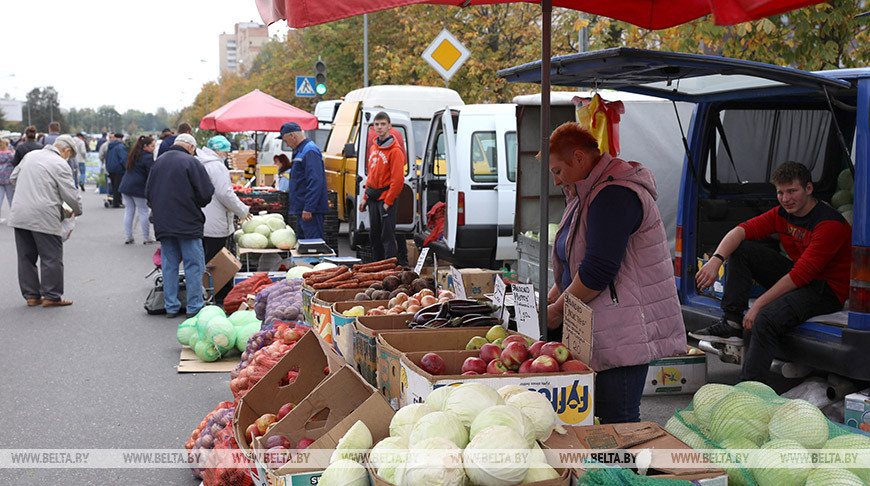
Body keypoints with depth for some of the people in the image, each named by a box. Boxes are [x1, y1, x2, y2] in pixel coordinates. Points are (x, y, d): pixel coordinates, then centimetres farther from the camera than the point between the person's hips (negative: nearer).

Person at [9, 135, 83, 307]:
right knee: (52, 257, 2)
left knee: (26, 257, 12)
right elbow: (71, 195, -9)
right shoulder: (60, 165, -8)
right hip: (43, 218, -7)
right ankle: (51, 296, 6)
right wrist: (77, 211, 10)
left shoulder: (30, 155, 13)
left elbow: (13, 177, 25)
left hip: (19, 214, 7)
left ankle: (31, 295, 18)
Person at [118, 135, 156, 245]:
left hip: (125, 186, 7)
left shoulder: (133, 154, 14)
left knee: (129, 211, 9)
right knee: (143, 212, 2)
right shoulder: (147, 157, -12)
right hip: (138, 188, -7)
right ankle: (146, 238, 6)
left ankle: (128, 237, 8)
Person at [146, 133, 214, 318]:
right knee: (193, 265, 2)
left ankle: (171, 307, 14)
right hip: (188, 223, -6)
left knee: (169, 265, 11)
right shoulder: (191, 162, -10)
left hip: (163, 224, 6)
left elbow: (148, 193, 14)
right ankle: (194, 307, 4)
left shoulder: (158, 162, 9)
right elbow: (206, 194, -11)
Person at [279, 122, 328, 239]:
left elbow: (315, 182, -24)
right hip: (303, 209, 11)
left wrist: (308, 208, -27)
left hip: (310, 211, -11)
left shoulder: (310, 151, -15)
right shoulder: (300, 150, 18)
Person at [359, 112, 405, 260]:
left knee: (387, 236, -7)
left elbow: (398, 179, -15)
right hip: (373, 197, 8)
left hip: (386, 197, -8)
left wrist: (388, 201, -16)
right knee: (374, 235, 13)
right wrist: (366, 197, 15)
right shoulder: (373, 148, 13)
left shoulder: (395, 150, -12)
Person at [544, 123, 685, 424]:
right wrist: (551, 297, 11)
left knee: (618, 422, -9)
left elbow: (597, 271, -21)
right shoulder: (590, 193, 19)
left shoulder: (614, 195, -16)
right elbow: (575, 262, 25)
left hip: (626, 333, -10)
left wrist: (558, 311, -10)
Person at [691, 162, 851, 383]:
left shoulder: (830, 224, -23)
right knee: (740, 248, -2)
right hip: (796, 278, 9)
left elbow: (801, 275, -27)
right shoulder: (782, 214, 2)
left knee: (766, 319, -34)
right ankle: (731, 323, -9)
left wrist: (758, 305, -28)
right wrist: (716, 259, -25)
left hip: (828, 289, -9)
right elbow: (742, 230, -5)